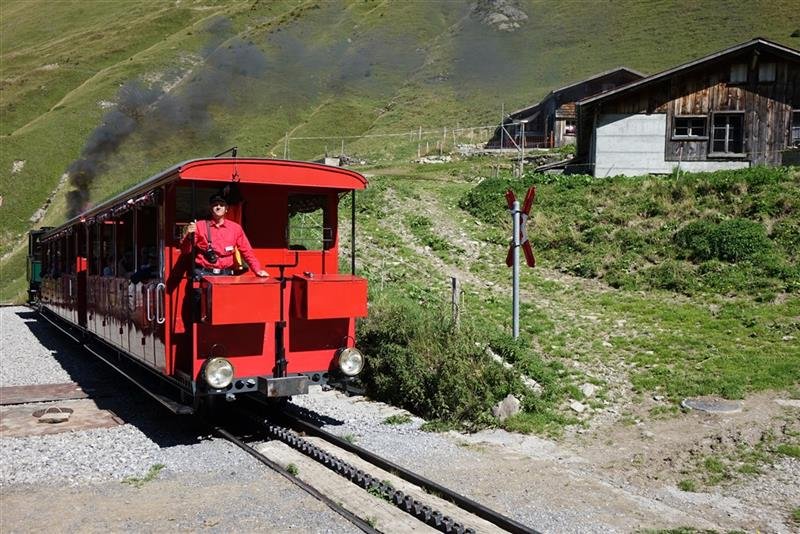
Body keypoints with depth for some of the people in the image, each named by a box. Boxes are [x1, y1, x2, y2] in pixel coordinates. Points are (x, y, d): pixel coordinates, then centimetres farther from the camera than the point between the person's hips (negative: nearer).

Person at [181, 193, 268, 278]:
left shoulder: (235, 228, 9)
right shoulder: (199, 226, 4)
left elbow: (247, 252, 9)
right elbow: (185, 251, 4)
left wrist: (258, 270, -2)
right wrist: (189, 235, -14)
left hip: (226, 274, 1)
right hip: (203, 274, -1)